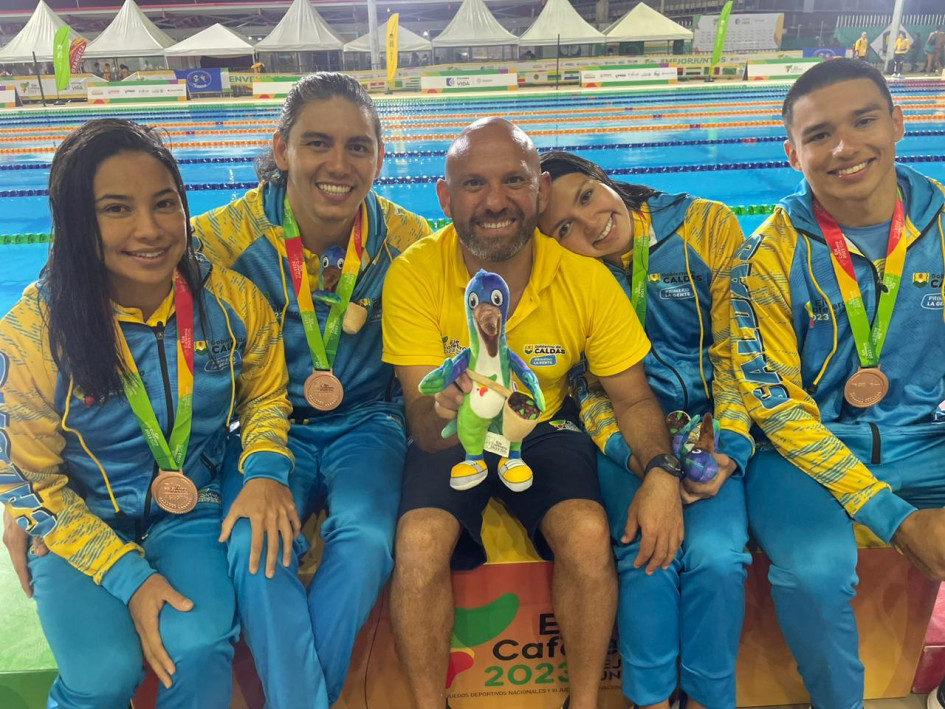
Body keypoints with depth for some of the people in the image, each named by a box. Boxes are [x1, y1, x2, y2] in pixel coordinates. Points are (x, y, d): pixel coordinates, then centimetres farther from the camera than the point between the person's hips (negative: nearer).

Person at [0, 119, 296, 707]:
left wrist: (265, 468, -16)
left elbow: (265, 396, 6)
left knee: (199, 647, -24)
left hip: (192, 511, 1)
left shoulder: (234, 302, -12)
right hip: (78, 525, 0)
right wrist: (127, 576, -17)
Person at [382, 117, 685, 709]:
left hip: (546, 427, 1)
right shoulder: (415, 274, -20)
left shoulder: (586, 278, -16)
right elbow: (425, 426, -22)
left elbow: (634, 398, -6)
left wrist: (662, 471, -25)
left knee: (589, 535, -24)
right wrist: (448, 411, -46)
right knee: (419, 544, -25)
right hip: (448, 440, 0)